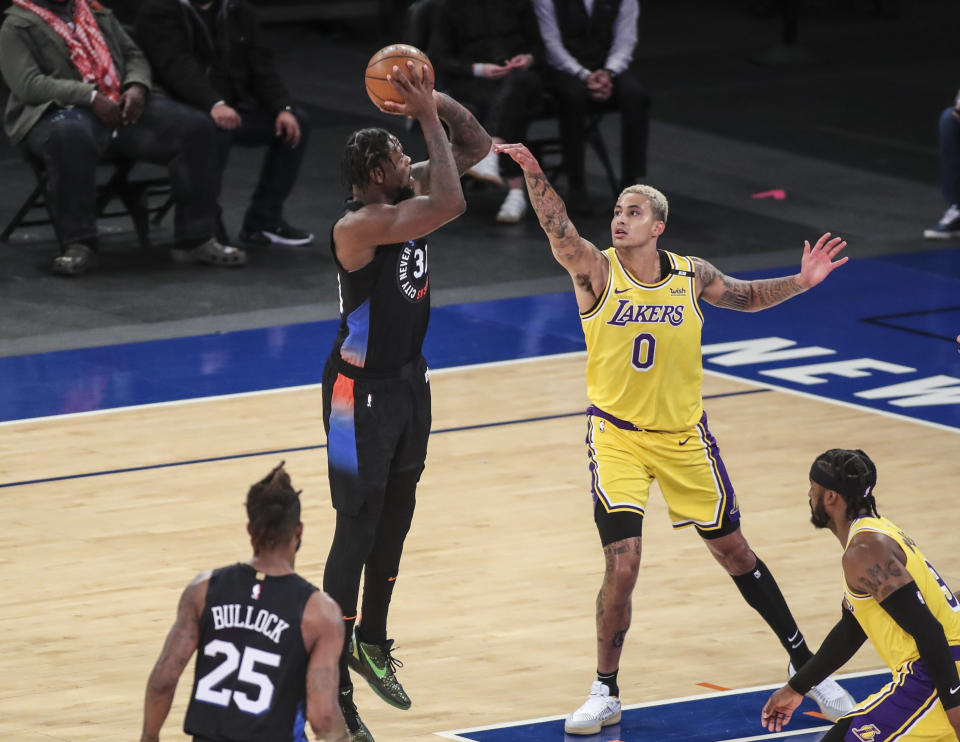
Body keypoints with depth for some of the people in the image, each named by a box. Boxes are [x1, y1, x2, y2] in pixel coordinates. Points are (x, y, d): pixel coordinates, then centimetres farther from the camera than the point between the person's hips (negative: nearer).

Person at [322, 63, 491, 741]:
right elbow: (451, 205, -40)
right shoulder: (358, 226, -28)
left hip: (409, 379, 9)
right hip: (361, 390, -9)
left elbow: (477, 146, 5)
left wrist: (441, 104, -13)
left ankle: (373, 642, 39)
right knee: (357, 531, -7)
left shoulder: (408, 194, -3)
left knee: (396, 518, 20)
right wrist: (429, 116, -31)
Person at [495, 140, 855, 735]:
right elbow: (558, 229, -32)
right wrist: (532, 171, -50)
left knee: (734, 553, 12)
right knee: (622, 566, -13)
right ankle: (606, 696, 4)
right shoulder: (596, 272, -13)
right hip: (617, 435, -2)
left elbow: (747, 297, 15)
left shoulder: (692, 276, -5)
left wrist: (801, 282, -3)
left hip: (684, 437, 2)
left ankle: (805, 665, 27)